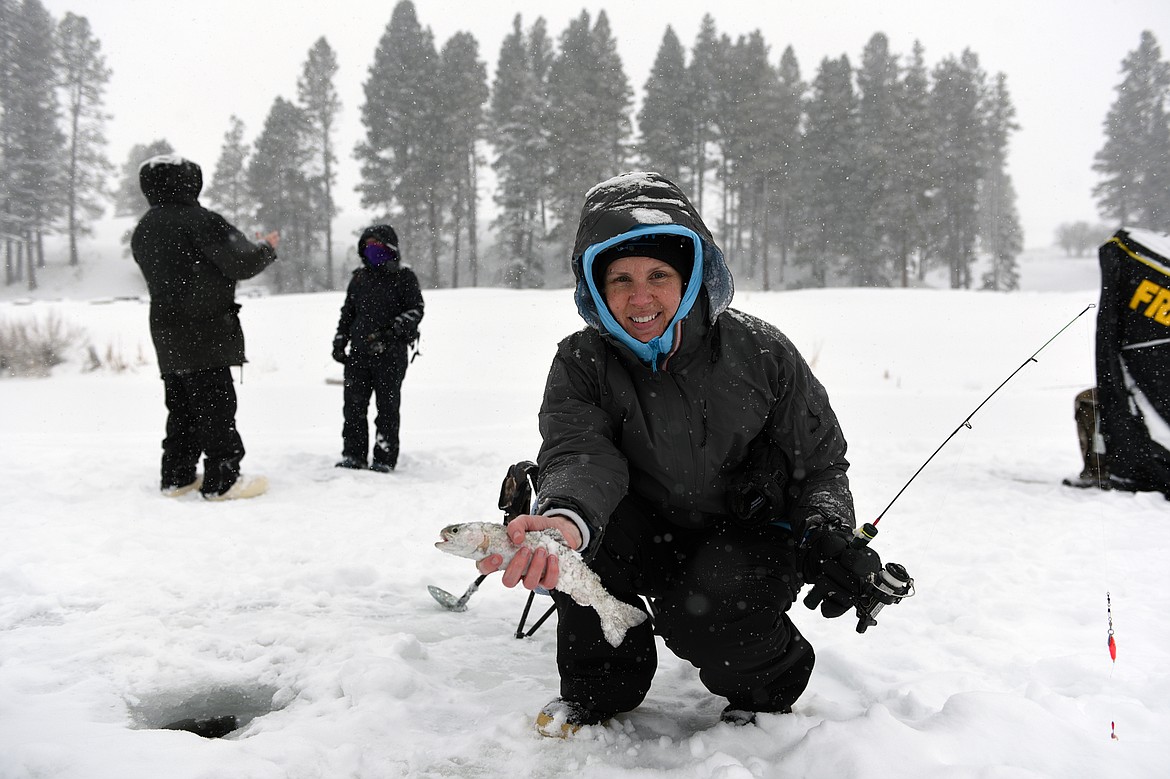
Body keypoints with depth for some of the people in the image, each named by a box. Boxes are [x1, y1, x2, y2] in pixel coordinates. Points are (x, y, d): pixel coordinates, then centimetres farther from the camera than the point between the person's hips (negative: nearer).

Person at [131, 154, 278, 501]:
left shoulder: (142, 230, 14)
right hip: (205, 332, -8)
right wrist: (267, 248, 5)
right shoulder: (199, 220, -12)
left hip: (166, 335, 8)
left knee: (181, 406, 15)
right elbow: (241, 263, -15)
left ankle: (177, 476, 19)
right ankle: (221, 480, -2)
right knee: (215, 404, -4)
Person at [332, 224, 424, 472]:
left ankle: (384, 459, 7)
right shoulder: (359, 276, 15)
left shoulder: (403, 276, -1)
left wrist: (395, 331, -18)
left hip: (391, 353, -5)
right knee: (353, 405, 4)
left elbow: (416, 310, -4)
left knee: (387, 406, 0)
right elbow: (348, 311, 22)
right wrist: (340, 340, 14)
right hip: (359, 352, 5)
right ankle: (353, 455, 14)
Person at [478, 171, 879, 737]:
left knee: (700, 611, -31)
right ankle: (600, 689, -3)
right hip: (653, 539, 2)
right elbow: (581, 456, -32)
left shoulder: (760, 353, -15)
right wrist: (564, 519, -56)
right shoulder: (581, 364, -14)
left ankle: (765, 692, 6)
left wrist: (832, 538, -25)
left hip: (753, 537, -2)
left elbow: (819, 461, -5)